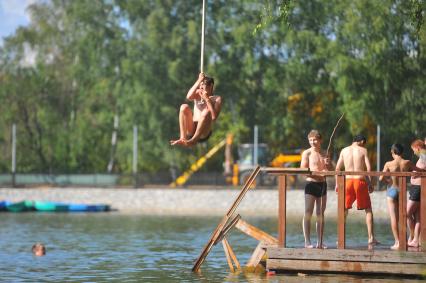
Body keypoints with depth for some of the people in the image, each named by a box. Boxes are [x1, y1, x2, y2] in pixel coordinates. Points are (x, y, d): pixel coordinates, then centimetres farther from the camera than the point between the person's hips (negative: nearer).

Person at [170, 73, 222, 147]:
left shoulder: (216, 99, 5)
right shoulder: (198, 94, 15)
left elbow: (214, 117, -12)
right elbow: (189, 97, -10)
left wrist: (207, 99, -11)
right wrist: (199, 81, -10)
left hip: (203, 134, -3)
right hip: (191, 131, 3)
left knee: (206, 112, -29)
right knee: (184, 107, -16)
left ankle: (193, 140, -39)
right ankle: (182, 138, -30)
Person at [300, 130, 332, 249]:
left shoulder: (324, 155, 14)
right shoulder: (307, 153, -1)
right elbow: (303, 170, -7)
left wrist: (327, 165, -7)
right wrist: (317, 172, -22)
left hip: (322, 184, 5)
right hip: (311, 184, -5)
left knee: (321, 214, 6)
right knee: (308, 213, -8)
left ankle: (320, 242, 9)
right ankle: (307, 241, -8)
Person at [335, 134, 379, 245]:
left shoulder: (344, 150, 10)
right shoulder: (363, 150, 2)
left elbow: (337, 168, 7)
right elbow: (369, 168, -6)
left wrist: (337, 183, 13)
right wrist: (370, 184, -1)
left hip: (348, 181, 2)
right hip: (360, 181, -2)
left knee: (344, 210, 13)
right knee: (368, 210, 8)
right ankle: (371, 237, 2)